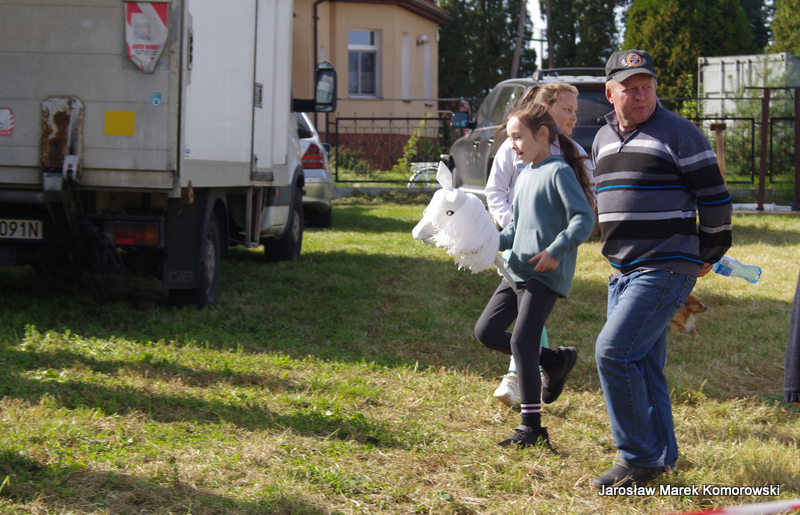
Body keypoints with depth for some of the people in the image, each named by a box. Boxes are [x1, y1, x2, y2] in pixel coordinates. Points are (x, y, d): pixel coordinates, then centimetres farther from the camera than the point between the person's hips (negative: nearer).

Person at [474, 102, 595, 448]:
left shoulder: (558, 172, -10)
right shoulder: (524, 175, 17)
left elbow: (584, 219, -16)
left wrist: (556, 251, -26)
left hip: (546, 274, -9)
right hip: (519, 270, 9)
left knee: (521, 340, -14)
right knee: (486, 331, 6)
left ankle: (532, 428, -8)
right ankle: (555, 361, 18)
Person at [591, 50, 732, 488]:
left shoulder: (679, 133, -8)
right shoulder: (603, 140, 14)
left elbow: (715, 197, -3)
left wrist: (709, 255, 5)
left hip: (667, 269, -8)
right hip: (623, 271, 8)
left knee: (613, 352, -16)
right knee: (641, 366, 10)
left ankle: (640, 457, -7)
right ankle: (660, 458, 21)